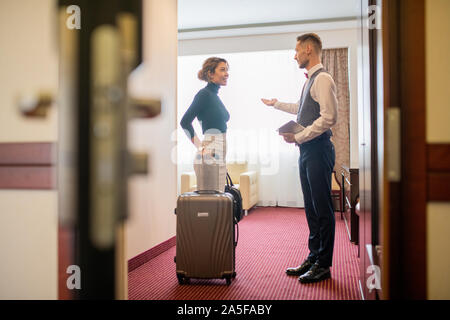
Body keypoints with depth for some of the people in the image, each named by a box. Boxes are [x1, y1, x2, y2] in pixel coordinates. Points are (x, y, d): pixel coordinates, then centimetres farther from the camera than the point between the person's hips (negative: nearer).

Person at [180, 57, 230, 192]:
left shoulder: (215, 95, 16)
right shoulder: (204, 94, -10)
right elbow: (185, 122, -17)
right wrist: (200, 147, -14)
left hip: (218, 157, 9)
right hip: (209, 158, -9)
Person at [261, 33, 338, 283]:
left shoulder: (322, 79, -10)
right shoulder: (311, 80, 19)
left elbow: (329, 117, -21)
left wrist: (299, 136, -18)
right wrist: (276, 104, 45)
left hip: (318, 150, -10)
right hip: (307, 150, 10)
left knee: (322, 208, -3)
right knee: (311, 207, 13)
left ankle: (323, 265, 7)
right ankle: (314, 258, 23)